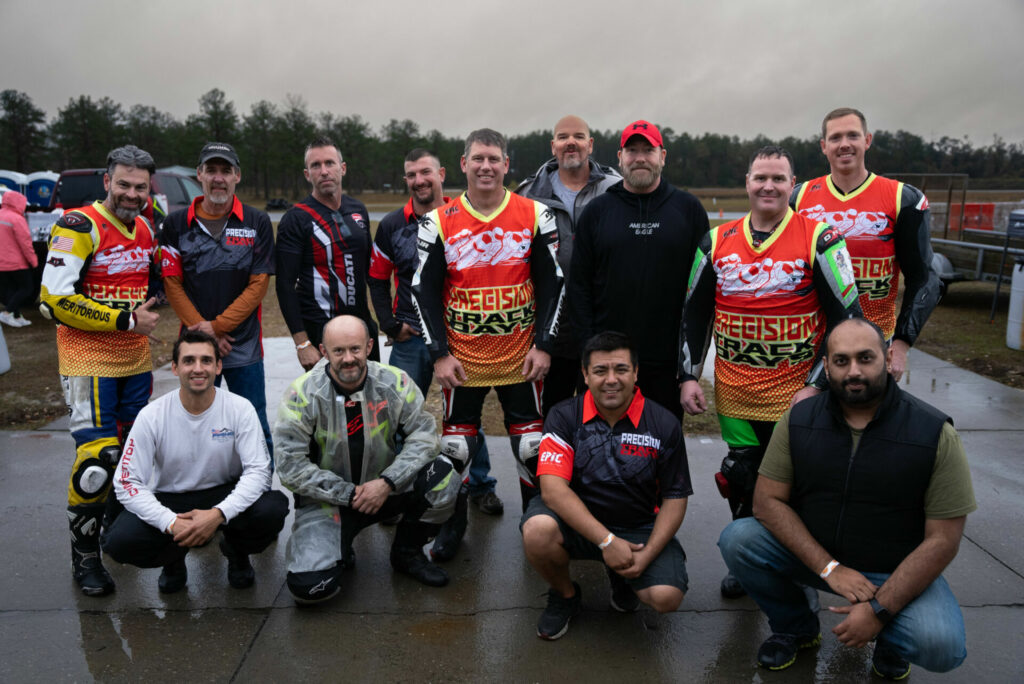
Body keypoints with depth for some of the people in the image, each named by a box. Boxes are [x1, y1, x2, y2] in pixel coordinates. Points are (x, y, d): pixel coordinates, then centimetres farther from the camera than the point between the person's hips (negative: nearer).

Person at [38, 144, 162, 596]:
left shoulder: (147, 229, 10)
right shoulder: (79, 227, -12)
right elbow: (55, 300, -20)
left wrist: (149, 307, 6)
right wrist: (126, 319, -18)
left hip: (136, 361, 7)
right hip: (89, 361, -7)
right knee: (97, 458, -11)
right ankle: (84, 555, 7)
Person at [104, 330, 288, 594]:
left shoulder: (240, 409, -13)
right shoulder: (151, 416, -12)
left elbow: (258, 471, -18)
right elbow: (127, 483, -13)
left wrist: (218, 514, -34)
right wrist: (171, 523, -29)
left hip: (224, 495, 0)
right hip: (168, 500, 1)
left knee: (273, 508, -30)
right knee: (118, 542, -26)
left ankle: (236, 551, 7)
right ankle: (175, 557, 10)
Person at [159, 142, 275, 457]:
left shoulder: (257, 223, 1)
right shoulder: (176, 224, 5)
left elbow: (258, 285, -4)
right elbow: (172, 284, 2)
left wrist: (217, 326, -11)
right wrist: (203, 330, -8)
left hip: (245, 347, -1)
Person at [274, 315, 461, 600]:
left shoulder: (395, 382, -9)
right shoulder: (303, 394, -15)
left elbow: (424, 435, -10)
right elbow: (291, 466, -14)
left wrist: (387, 482, -22)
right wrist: (349, 494, -15)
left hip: (383, 488, 2)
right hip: (326, 499, -2)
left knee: (441, 475, -24)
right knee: (310, 586, -23)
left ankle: (407, 552, 4)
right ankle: (339, 551, 16)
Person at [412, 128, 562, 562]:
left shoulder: (535, 216, 0)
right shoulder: (439, 223, -1)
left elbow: (551, 283, 2)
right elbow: (424, 290, 0)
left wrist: (543, 345, -5)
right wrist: (439, 354, -6)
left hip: (521, 357, 0)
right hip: (461, 358, 0)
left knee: (531, 445, 7)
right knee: (456, 446, 7)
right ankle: (452, 527, 26)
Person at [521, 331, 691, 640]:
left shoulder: (663, 425, -6)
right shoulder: (564, 417, -8)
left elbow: (675, 498, -1)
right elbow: (553, 487, -18)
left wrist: (646, 555, -15)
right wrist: (607, 541, -26)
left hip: (639, 528, 1)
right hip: (577, 521, -1)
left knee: (667, 597, -22)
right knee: (537, 530, -32)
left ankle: (622, 577, 16)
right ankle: (565, 595, 3)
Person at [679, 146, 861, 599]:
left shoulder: (819, 240, -6)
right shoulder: (717, 242, 4)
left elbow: (846, 318, -6)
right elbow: (694, 314, 10)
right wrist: (688, 376, 5)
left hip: (794, 395, -3)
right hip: (734, 394, 3)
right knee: (740, 481, 12)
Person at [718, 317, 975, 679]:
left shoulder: (935, 433, -15)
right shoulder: (800, 419, -8)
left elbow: (942, 539, -15)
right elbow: (767, 501, -8)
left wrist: (880, 609, -21)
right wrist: (829, 568, -19)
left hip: (895, 571, -2)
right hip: (815, 554, 3)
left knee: (941, 646, -30)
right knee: (736, 539, -21)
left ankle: (890, 642, 10)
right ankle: (796, 628, 7)